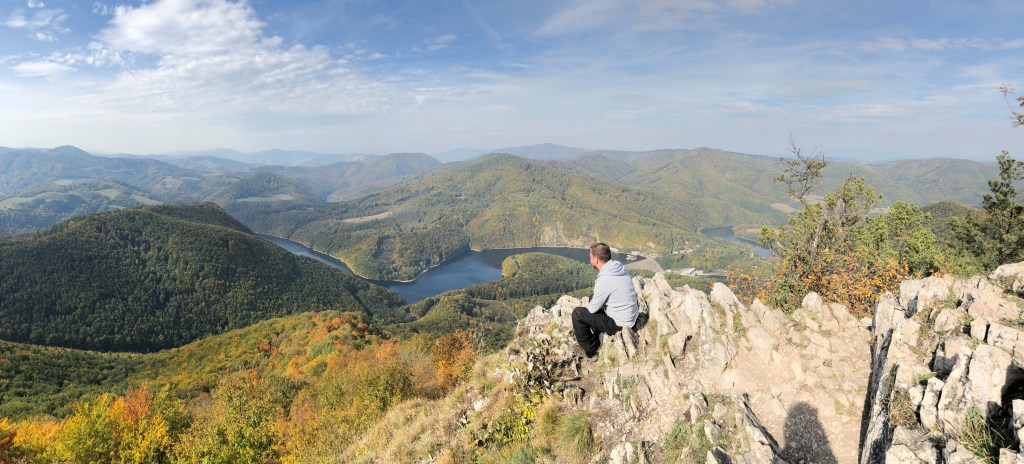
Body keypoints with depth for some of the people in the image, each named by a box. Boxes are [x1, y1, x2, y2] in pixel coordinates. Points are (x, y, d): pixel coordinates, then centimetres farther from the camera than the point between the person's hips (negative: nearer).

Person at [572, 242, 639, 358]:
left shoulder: (604, 280, -28)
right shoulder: (620, 269, -2)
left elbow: (593, 308, -14)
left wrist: (587, 307, 7)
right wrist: (591, 304, 13)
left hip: (619, 323, -9)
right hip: (631, 316, 9)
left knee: (577, 313, -3)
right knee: (593, 298, 24)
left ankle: (591, 350, 12)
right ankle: (596, 339, 33)